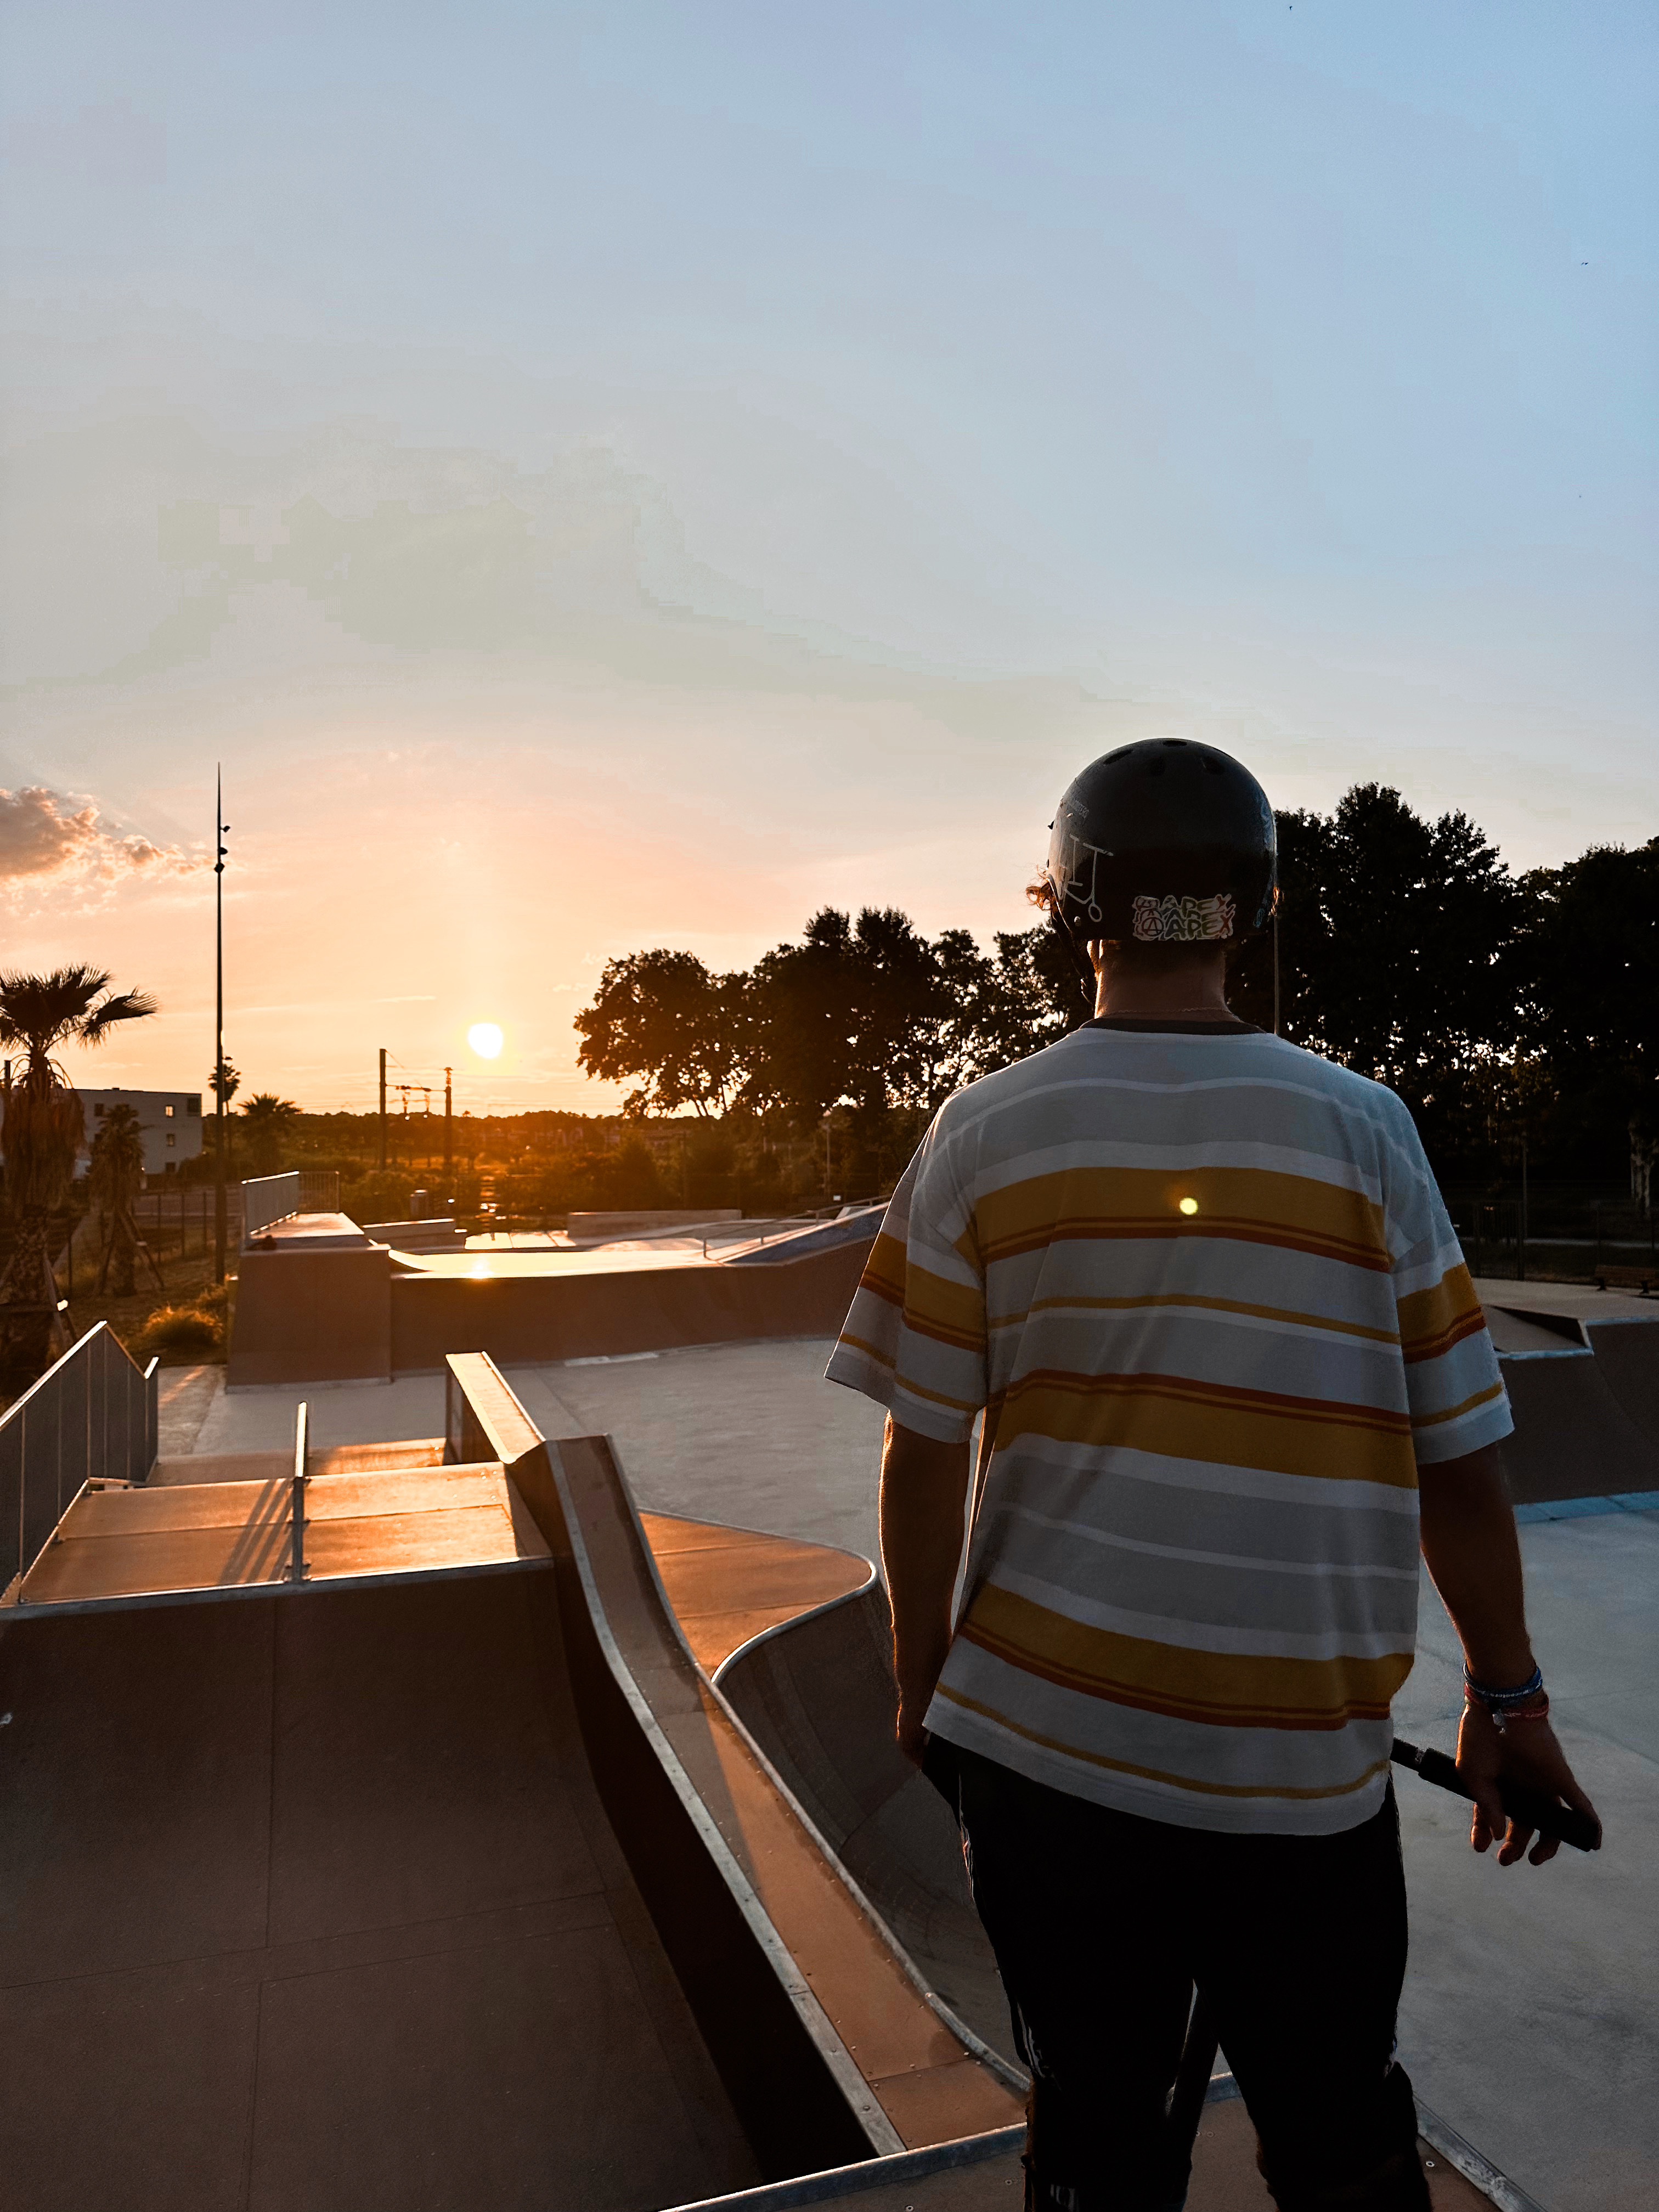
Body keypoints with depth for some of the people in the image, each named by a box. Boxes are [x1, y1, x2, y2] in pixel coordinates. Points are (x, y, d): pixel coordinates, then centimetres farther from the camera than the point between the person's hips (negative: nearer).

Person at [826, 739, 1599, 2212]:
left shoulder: (986, 1133, -7)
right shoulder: (1362, 1129, -6)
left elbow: (923, 1456, -6)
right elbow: (1458, 1458, -2)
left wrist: (925, 1681, 9)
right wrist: (1509, 1697, 12)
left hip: (1042, 1744, 0)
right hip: (1307, 1762, 0)